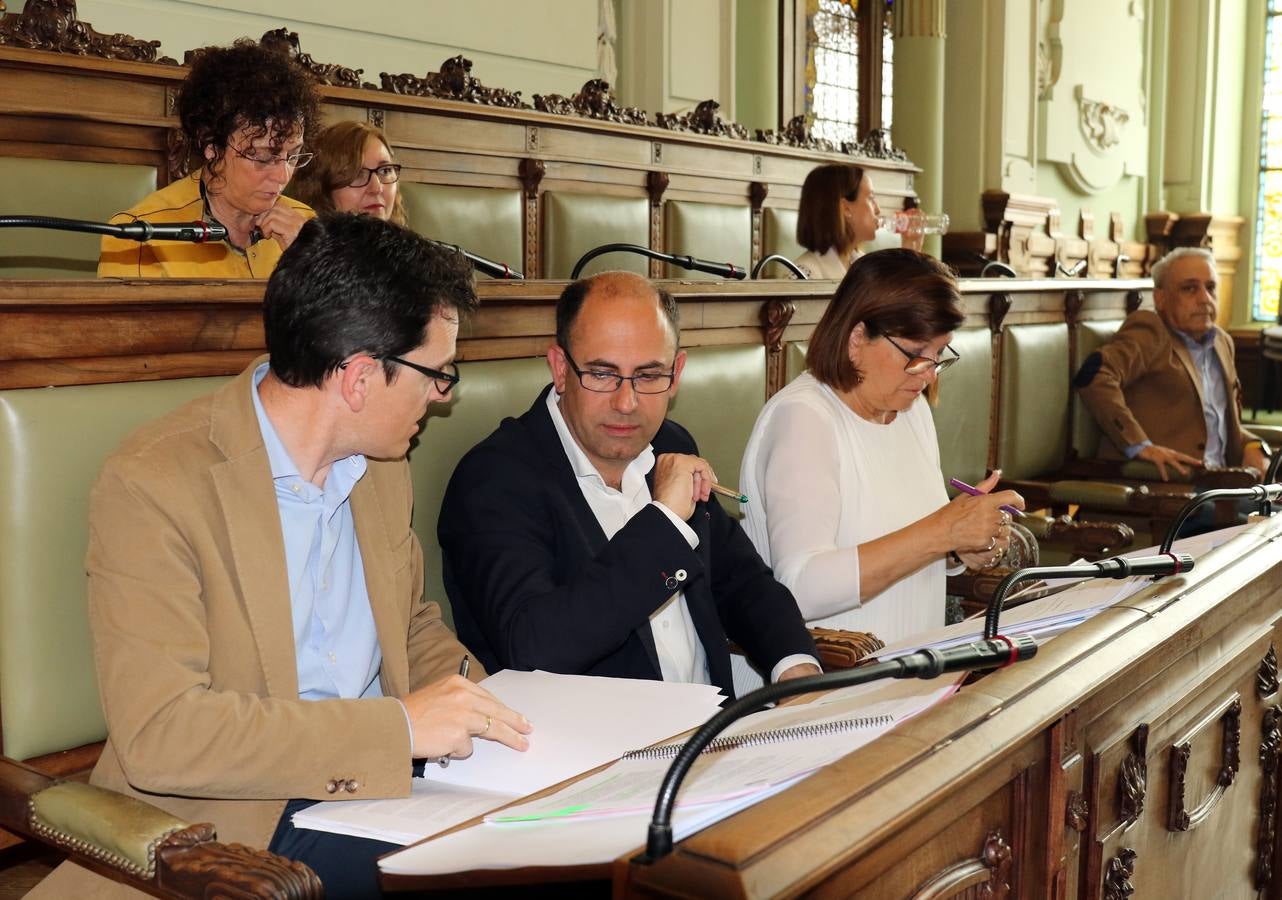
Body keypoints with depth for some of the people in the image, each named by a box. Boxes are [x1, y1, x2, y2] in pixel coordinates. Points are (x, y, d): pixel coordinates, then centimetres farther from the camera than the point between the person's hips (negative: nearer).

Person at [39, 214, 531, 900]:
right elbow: (156, 733, -22)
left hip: (384, 787, 7)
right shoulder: (153, 484, -15)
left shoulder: (379, 467, 9)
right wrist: (397, 725, -22)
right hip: (242, 825, -7)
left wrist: (480, 709, 1)